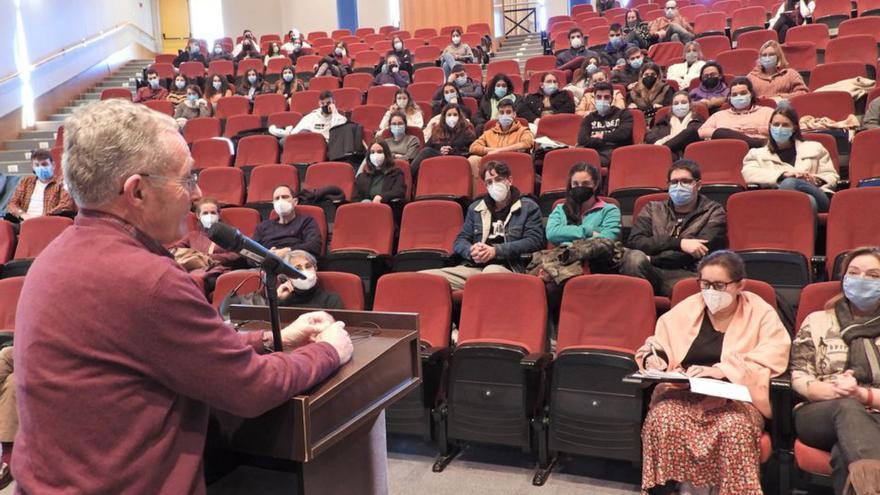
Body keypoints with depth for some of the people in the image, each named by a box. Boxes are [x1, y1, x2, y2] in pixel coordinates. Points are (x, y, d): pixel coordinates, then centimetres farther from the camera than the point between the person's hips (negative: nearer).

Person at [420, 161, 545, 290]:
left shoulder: (528, 207, 11)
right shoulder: (475, 208, 22)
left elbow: (534, 240, -1)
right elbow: (460, 240, 22)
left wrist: (496, 251, -11)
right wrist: (471, 251, -3)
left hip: (506, 268, -3)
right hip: (473, 268, 4)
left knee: (491, 272, -44)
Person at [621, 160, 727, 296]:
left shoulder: (714, 213, 15)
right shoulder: (652, 209, 21)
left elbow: (701, 250, -2)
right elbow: (634, 241, 2)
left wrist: (651, 259, -7)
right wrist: (679, 243, -11)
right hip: (649, 272, 2)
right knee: (634, 258, -33)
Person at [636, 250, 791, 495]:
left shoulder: (761, 313, 2)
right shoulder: (684, 310, 11)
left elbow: (773, 357, -12)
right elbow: (657, 345, 16)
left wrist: (721, 370, -22)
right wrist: (653, 358, -9)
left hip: (736, 396, -2)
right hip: (684, 391, 2)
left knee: (734, 427, -36)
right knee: (662, 419, -31)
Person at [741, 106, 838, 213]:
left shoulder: (814, 148, 30)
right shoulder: (757, 154, 25)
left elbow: (832, 177, 24)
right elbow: (749, 174, 4)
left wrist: (815, 180, -1)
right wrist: (784, 174, -8)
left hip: (815, 194, 1)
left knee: (789, 183, -35)